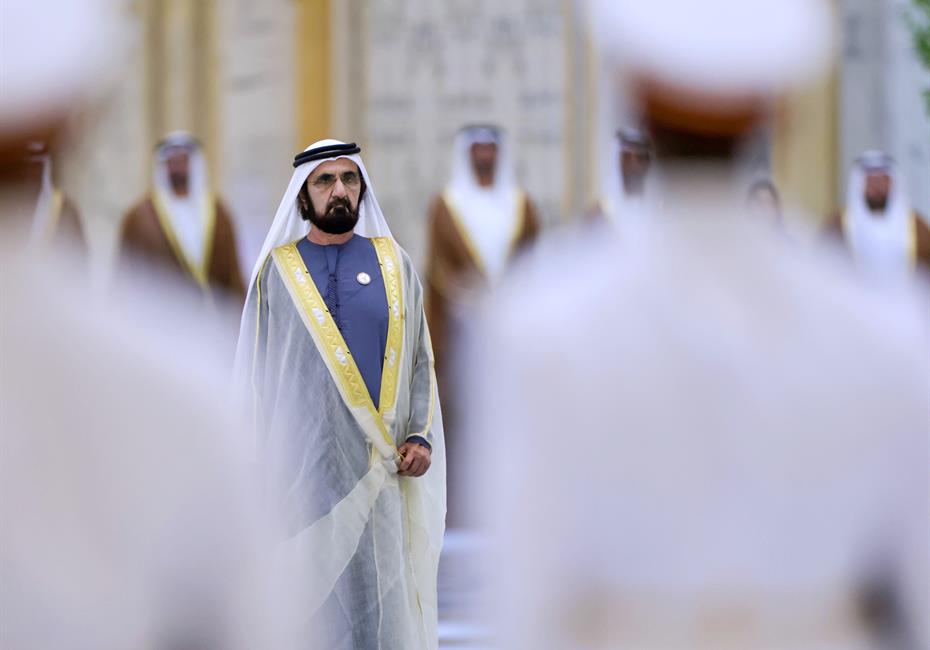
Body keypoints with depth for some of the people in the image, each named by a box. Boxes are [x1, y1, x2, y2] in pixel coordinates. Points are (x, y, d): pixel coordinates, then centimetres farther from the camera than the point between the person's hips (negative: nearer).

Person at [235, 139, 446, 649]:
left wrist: (421, 436, -3)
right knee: (320, 592, 1)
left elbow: (420, 359, 9)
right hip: (309, 464, -1)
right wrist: (263, 462, -1)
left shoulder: (394, 264, 8)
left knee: (386, 589, 3)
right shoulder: (277, 271, 5)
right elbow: (260, 371, 5)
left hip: (382, 463, 1)